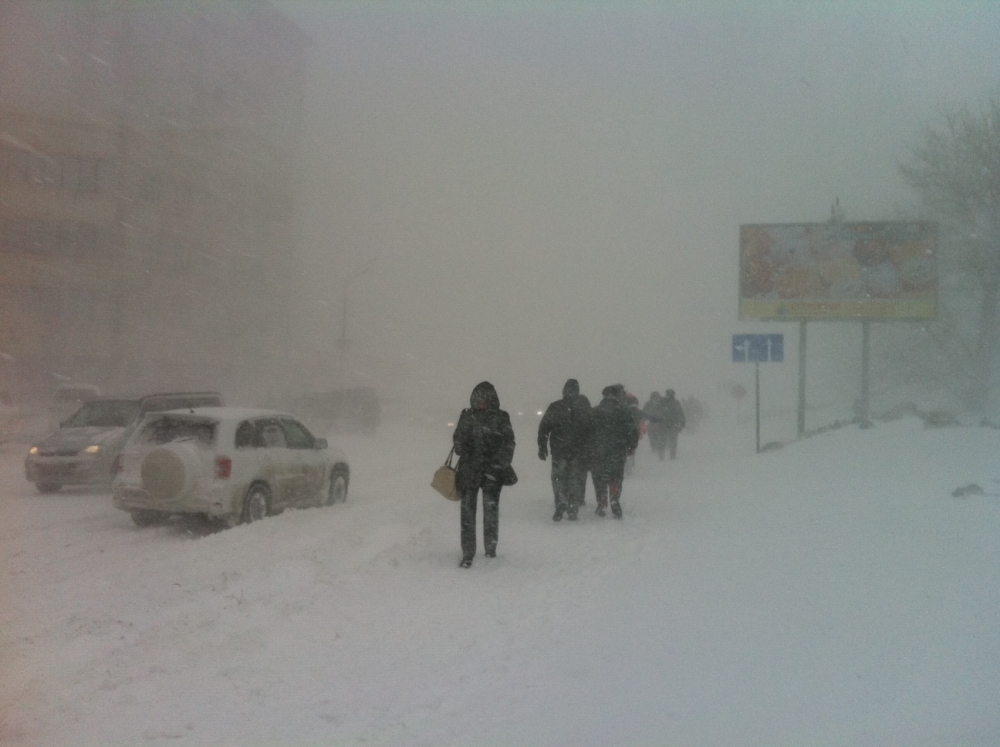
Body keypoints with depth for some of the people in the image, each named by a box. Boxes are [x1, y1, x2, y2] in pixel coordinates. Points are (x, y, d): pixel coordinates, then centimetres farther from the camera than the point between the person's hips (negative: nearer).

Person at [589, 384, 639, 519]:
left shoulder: (595, 411, 4)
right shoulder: (625, 410, -3)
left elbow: (589, 432, 5)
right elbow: (633, 429, -5)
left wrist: (590, 450, 11)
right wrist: (632, 445, 8)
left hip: (598, 452, 1)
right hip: (618, 451, -1)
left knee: (600, 478, 11)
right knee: (616, 477, 11)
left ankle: (602, 505, 9)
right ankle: (615, 499, -7)